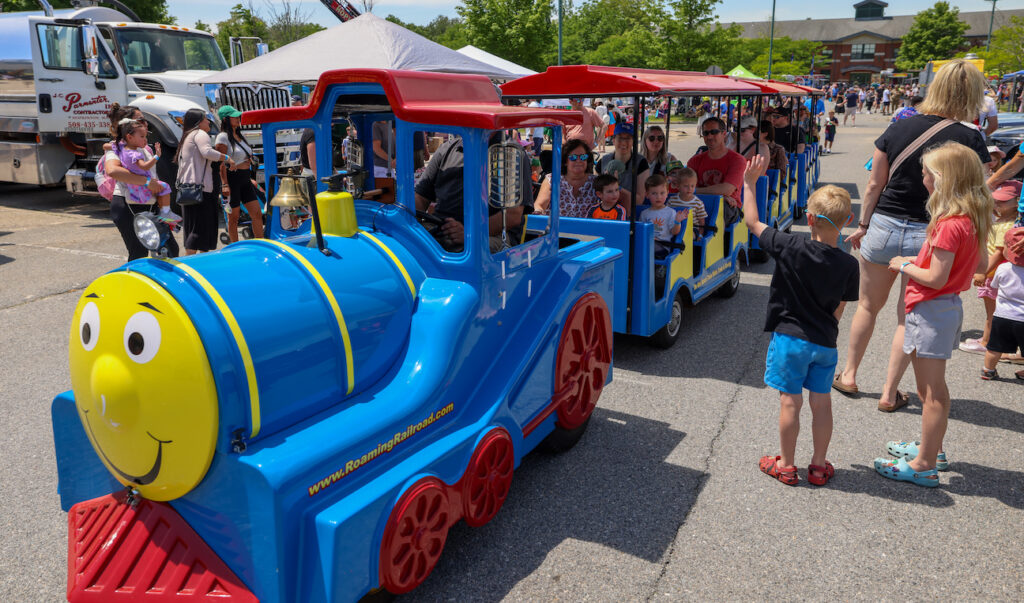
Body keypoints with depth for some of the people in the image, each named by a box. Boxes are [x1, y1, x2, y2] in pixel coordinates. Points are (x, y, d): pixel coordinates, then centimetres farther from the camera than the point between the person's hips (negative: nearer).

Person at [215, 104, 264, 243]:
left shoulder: (238, 136, 16)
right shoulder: (222, 137, -9)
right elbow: (221, 163, -15)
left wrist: (249, 178, 19)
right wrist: (225, 184, -20)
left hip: (245, 179, 8)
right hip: (232, 179, -8)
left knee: (257, 214, 4)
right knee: (233, 217, 1)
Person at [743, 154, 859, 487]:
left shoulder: (791, 247, -16)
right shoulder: (848, 264, -7)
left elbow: (753, 222, -5)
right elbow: (838, 309, 3)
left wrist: (750, 182, 4)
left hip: (790, 337, -3)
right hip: (825, 342, 3)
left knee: (790, 402, 5)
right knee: (821, 402, 13)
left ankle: (786, 465, 17)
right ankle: (819, 465, 24)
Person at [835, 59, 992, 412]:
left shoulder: (898, 129, -1)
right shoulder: (969, 139, -9)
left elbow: (874, 186, 2)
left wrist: (863, 226, 14)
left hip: (884, 227, 2)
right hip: (930, 237, -2)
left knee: (868, 307, 19)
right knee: (908, 319, 10)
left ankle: (849, 375, 30)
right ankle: (889, 393, 18)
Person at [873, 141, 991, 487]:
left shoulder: (951, 225, -23)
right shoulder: (972, 219, 7)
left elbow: (936, 278, -25)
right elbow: (977, 264, 15)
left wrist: (905, 266, -8)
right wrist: (919, 260, 8)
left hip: (932, 311, -10)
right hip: (946, 307, 10)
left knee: (933, 390, -2)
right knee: (930, 387, 21)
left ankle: (924, 465, 8)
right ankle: (931, 449, 35)